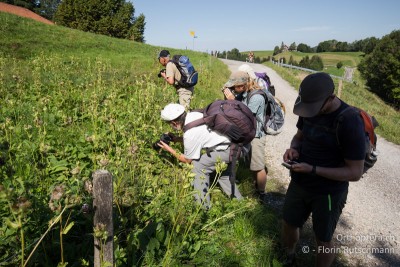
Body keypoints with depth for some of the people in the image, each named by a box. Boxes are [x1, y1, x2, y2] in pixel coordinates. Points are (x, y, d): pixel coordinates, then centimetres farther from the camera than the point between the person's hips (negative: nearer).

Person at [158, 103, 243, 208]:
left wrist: (170, 150, 7)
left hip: (226, 150, -9)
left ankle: (203, 206, 6)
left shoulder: (189, 134, -20)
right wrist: (177, 139, 17)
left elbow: (188, 160, -2)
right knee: (223, 173, 26)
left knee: (198, 167, 0)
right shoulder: (192, 115, 1)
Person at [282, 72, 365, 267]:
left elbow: (355, 173, -22)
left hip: (329, 192, -6)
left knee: (323, 241, 12)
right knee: (289, 225, 21)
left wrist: (312, 169, -27)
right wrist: (293, 148, -12)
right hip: (299, 183, 6)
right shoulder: (309, 109, -7)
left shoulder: (350, 122, -26)